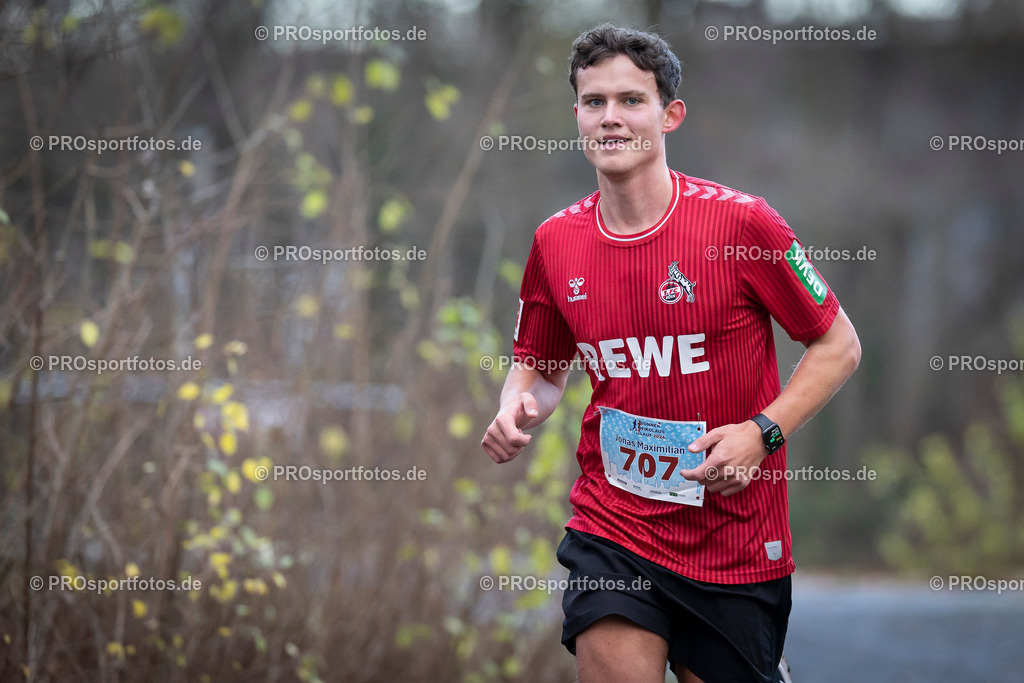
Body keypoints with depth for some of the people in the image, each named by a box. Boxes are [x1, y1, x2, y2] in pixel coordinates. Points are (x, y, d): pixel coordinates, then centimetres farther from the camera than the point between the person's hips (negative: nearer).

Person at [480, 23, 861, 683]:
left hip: (736, 544, -2)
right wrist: (518, 409, -5)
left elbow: (839, 345, -3)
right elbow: (540, 365, 18)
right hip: (611, 525, 2)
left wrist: (762, 432, -15)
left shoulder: (738, 220, -10)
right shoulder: (556, 241, 2)